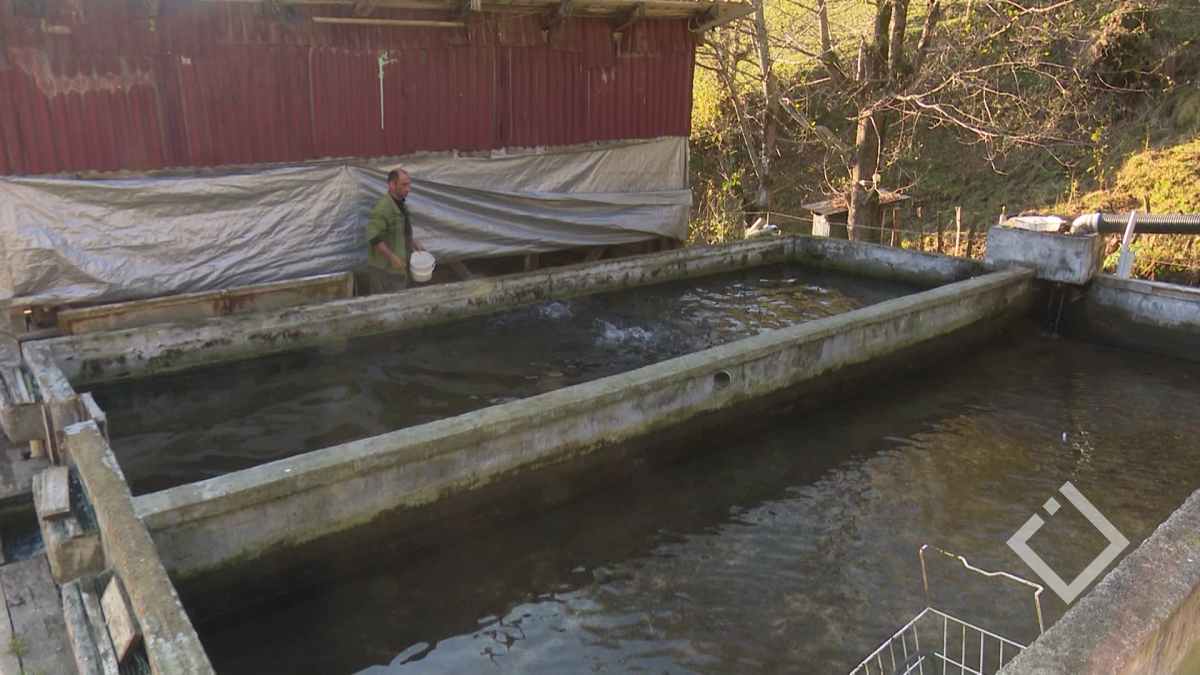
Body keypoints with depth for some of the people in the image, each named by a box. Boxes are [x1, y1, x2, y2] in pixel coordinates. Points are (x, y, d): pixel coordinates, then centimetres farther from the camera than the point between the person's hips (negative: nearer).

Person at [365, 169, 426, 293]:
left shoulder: (400, 205, 10)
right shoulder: (383, 207, -21)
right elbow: (373, 236, -27)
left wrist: (414, 243, 10)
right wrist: (392, 257, -27)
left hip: (398, 266, 10)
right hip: (385, 268, -10)